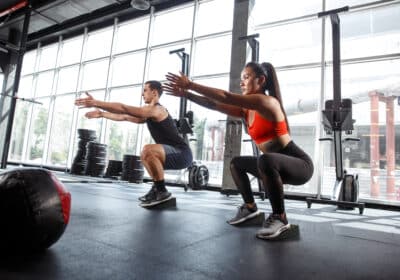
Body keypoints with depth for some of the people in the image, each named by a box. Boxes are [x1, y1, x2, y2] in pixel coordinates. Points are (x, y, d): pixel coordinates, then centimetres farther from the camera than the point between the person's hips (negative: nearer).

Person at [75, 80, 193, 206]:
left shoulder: (155, 109, -12)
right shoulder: (150, 113, 18)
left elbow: (123, 108, -15)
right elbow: (124, 116, 23)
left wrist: (95, 103, -11)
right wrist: (101, 113, 26)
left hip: (182, 154, -10)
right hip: (176, 154, 10)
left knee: (148, 150, -33)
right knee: (146, 155, 28)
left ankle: (162, 192, -18)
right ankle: (157, 189, 19)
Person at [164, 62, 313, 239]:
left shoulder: (267, 102, -20)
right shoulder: (246, 110, 6)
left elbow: (226, 97, -26)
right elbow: (214, 105, 1)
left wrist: (190, 85, -23)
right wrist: (186, 94, -7)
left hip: (300, 165, -9)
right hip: (275, 165, 9)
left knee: (266, 160, -38)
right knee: (237, 163, 16)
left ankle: (279, 218, -20)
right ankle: (250, 208, 25)